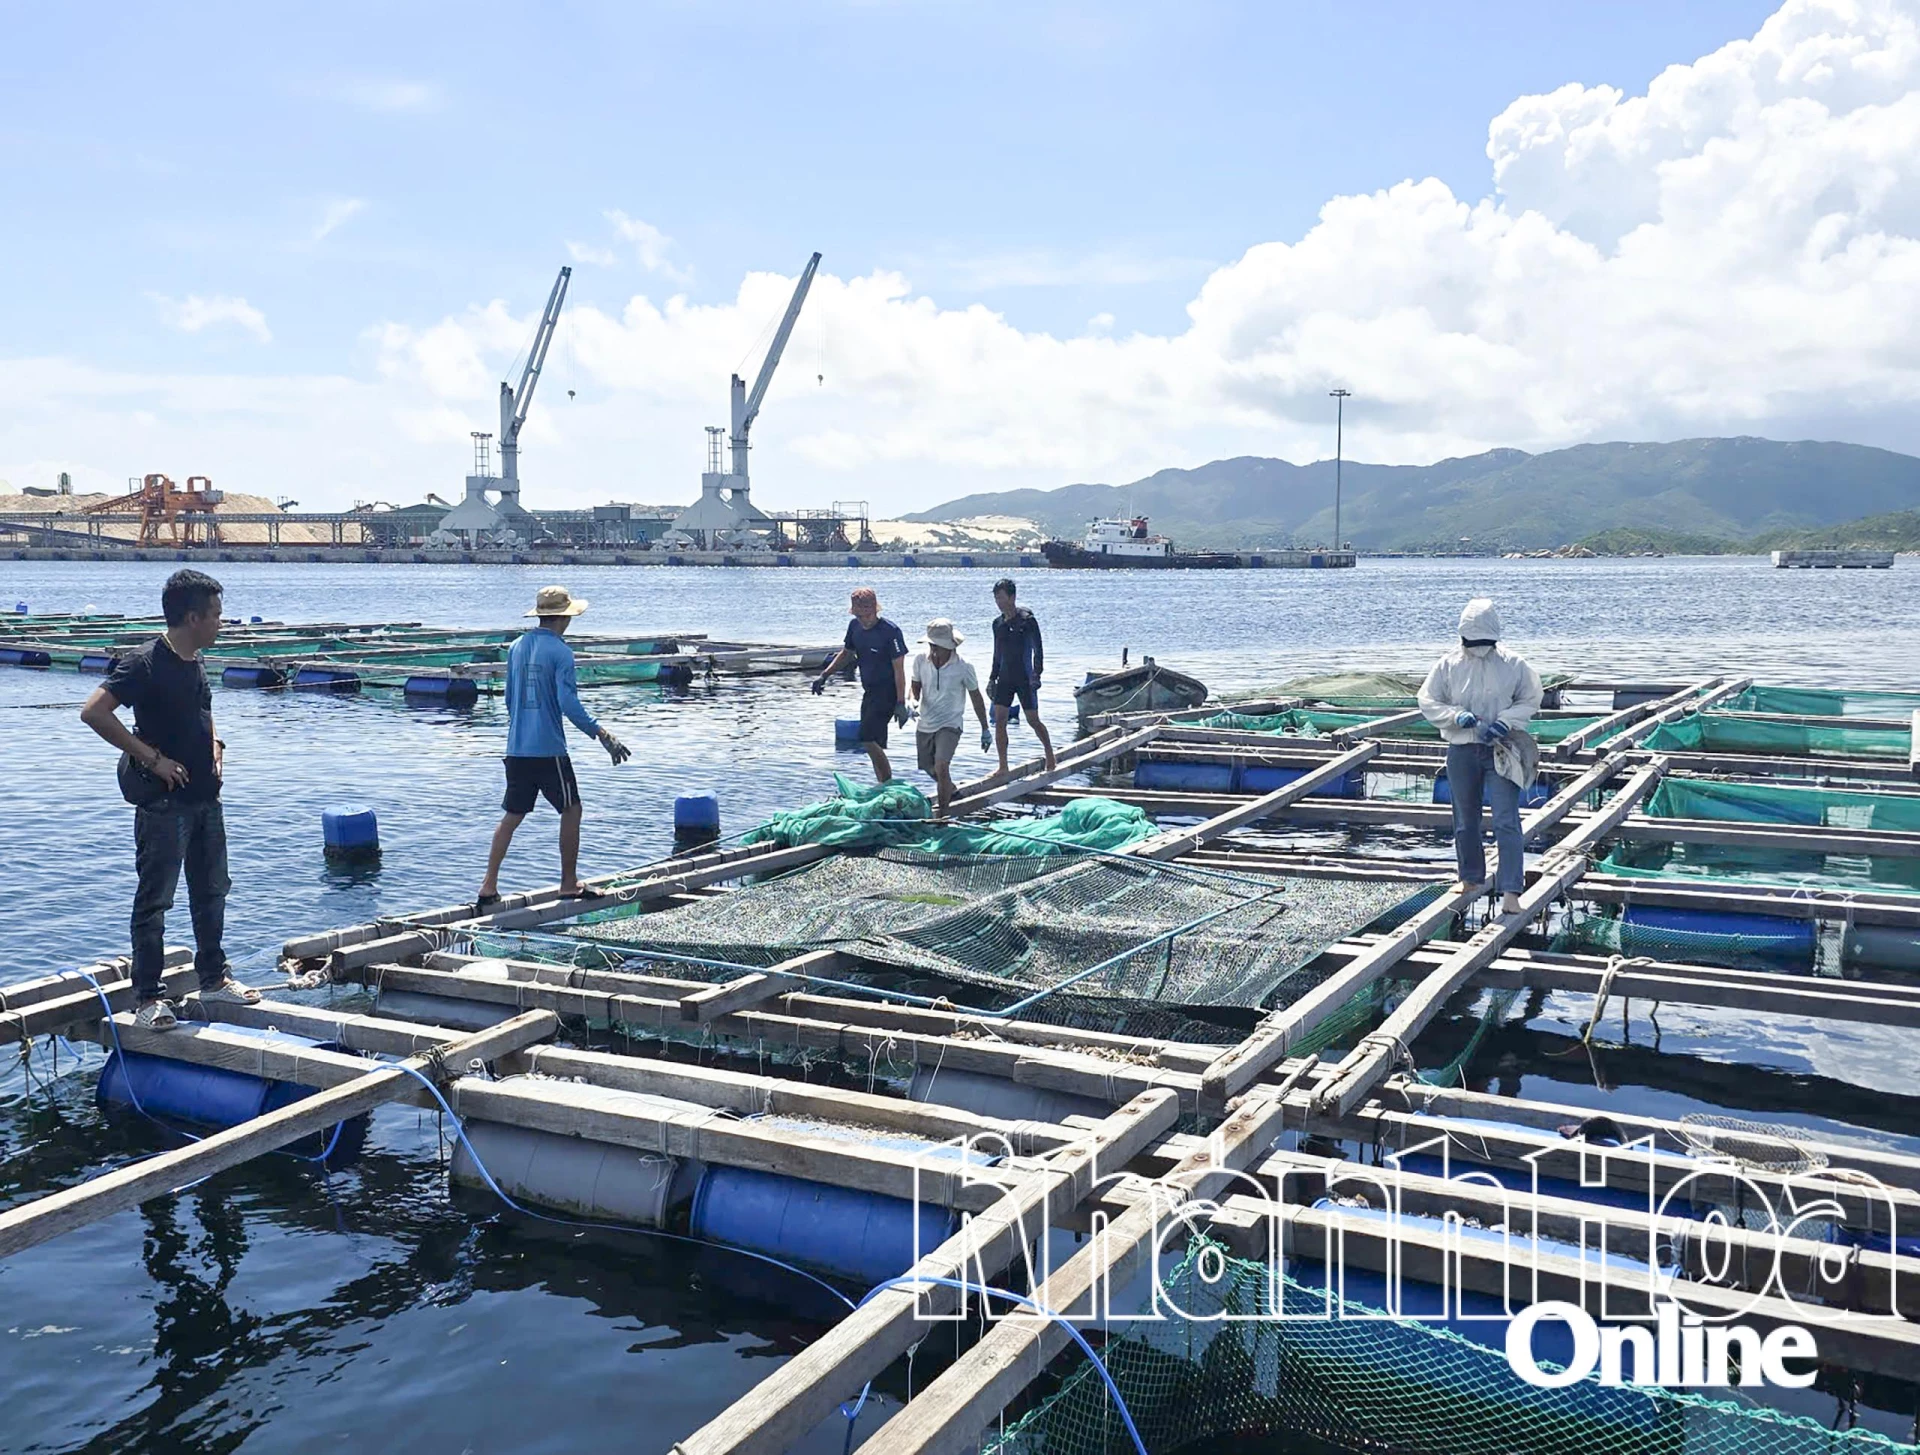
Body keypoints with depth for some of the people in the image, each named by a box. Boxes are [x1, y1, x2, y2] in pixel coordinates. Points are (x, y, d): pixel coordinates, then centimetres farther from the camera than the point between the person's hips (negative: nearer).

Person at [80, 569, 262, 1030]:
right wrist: (153, 758, -23)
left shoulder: (195, 663, 10)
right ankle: (148, 997, 8)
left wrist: (215, 745, 7)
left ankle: (213, 979, 29)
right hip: (163, 801, -9)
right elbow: (93, 712, -25)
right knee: (155, 899, 0)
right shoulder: (144, 663, -16)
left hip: (205, 796, 9)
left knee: (212, 891, 16)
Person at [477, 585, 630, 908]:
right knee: (571, 811, 8)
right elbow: (569, 704, -18)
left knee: (512, 815, 11)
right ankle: (569, 885, 13)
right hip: (549, 749, -7)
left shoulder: (516, 647, 11)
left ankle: (489, 886, 6)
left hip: (516, 748, 7)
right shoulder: (560, 651, -11)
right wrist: (602, 735, -16)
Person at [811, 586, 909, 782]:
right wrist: (824, 675, 12)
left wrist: (900, 703, -20)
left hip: (887, 693, -8)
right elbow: (846, 653, 21)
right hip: (869, 692, 8)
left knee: (868, 740, -18)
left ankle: (889, 786, -9)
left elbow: (899, 669, -17)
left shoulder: (890, 632, -17)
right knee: (874, 744, 11)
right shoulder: (855, 627, 4)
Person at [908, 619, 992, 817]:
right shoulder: (921, 660, -7)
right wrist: (913, 700, -15)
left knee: (941, 766, -23)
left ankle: (942, 813, -11)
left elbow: (976, 698, -2)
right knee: (928, 768, 20)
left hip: (950, 724, -5)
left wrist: (985, 730, 3)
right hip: (925, 724, 5)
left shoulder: (963, 666, -15)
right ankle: (949, 790, 51)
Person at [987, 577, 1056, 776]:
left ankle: (1050, 758, 24)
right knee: (999, 720, -4)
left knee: (1033, 720, 3)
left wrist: (1036, 675, -20)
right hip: (1005, 679, 5)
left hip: (1025, 679, -5)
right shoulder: (998, 623, 9)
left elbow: (1038, 650, -11)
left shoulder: (1027, 620, -9)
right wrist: (992, 678, 15)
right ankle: (1003, 767, 2)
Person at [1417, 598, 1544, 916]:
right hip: (1462, 751, 2)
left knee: (1506, 822, -10)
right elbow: (1428, 702, 1)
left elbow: (1530, 701, 3)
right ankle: (1471, 878, 34)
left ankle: (1510, 891, -9)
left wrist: (1505, 722, -15)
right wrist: (1458, 716, -16)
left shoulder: (1513, 664, -3)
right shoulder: (1448, 664, -1)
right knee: (1465, 820, 15)